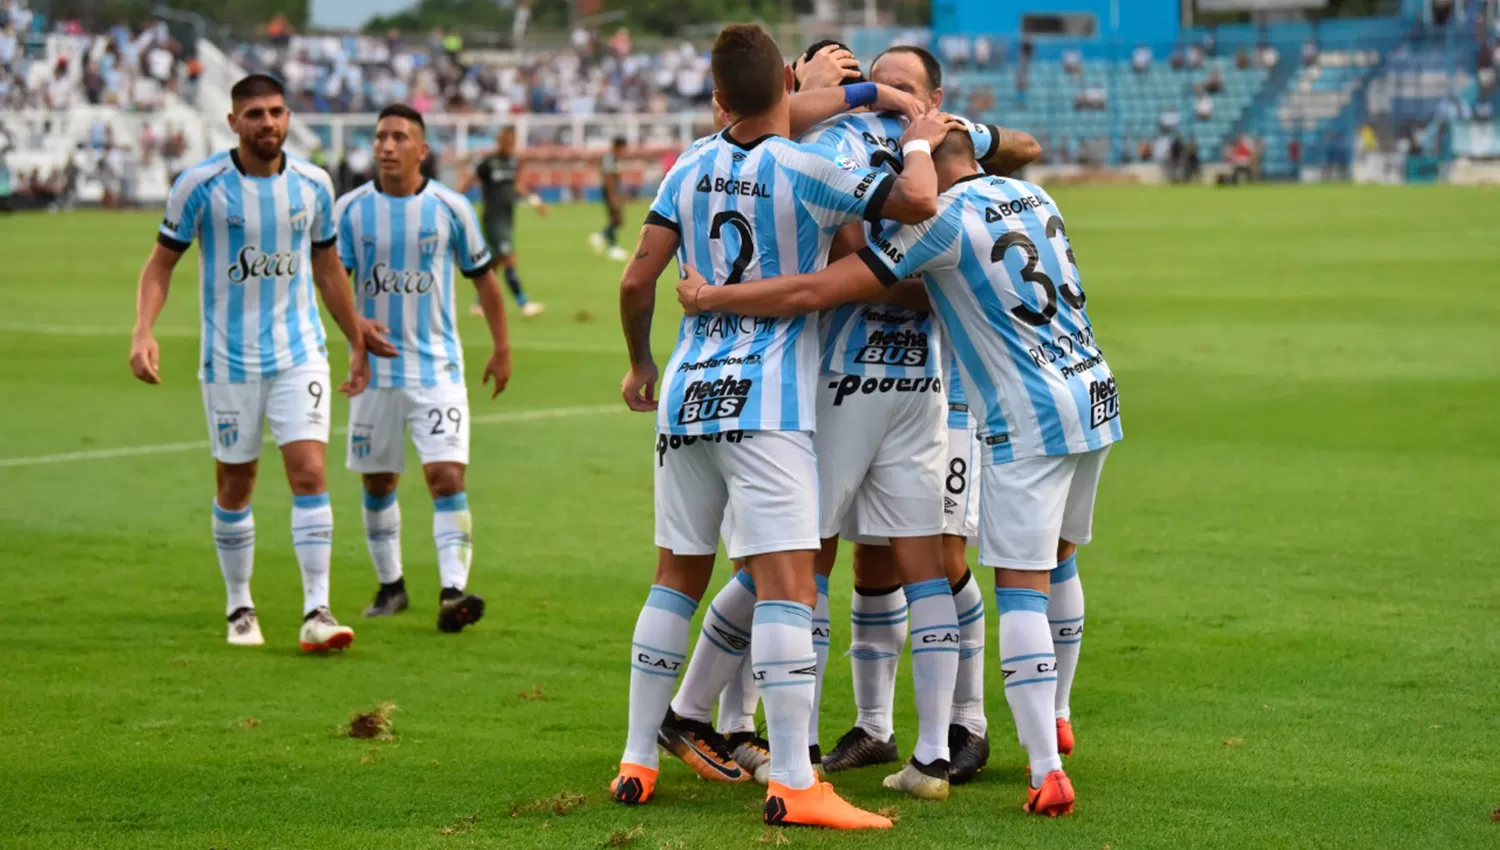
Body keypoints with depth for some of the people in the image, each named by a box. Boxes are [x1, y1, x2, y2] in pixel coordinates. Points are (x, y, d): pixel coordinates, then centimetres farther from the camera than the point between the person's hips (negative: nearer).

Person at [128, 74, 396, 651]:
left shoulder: (313, 185, 2)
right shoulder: (200, 185, -7)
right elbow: (161, 263, 0)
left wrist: (358, 340, 21)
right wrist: (143, 332, -15)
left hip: (300, 354, 1)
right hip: (229, 359, -1)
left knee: (309, 474, -12)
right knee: (235, 486, 7)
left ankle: (317, 613, -12)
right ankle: (239, 609, 24)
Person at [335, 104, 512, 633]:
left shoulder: (450, 208, -1)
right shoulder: (351, 209, 0)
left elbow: (482, 275, 10)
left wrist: (501, 349, 12)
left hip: (438, 368, -2)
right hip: (375, 369, 2)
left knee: (447, 476, -15)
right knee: (378, 483, 10)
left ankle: (452, 593, -20)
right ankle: (391, 585, 27)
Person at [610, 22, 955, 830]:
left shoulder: (693, 166, 7)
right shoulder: (805, 168, -8)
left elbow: (636, 280, 7)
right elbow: (916, 201, -17)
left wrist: (640, 363, 23)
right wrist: (919, 141, 4)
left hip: (687, 394, 6)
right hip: (768, 402, -6)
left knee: (677, 577, 15)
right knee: (788, 585, -10)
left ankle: (637, 759, 19)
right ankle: (792, 784, -16)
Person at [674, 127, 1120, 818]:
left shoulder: (945, 222, -12)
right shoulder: (1032, 197, 11)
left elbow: (818, 293, -14)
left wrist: (709, 298, -7)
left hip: (1029, 419, -8)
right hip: (1094, 395, 8)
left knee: (1021, 586, -5)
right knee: (1057, 558, 24)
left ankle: (1046, 769, -11)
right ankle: (1056, 716, 41)